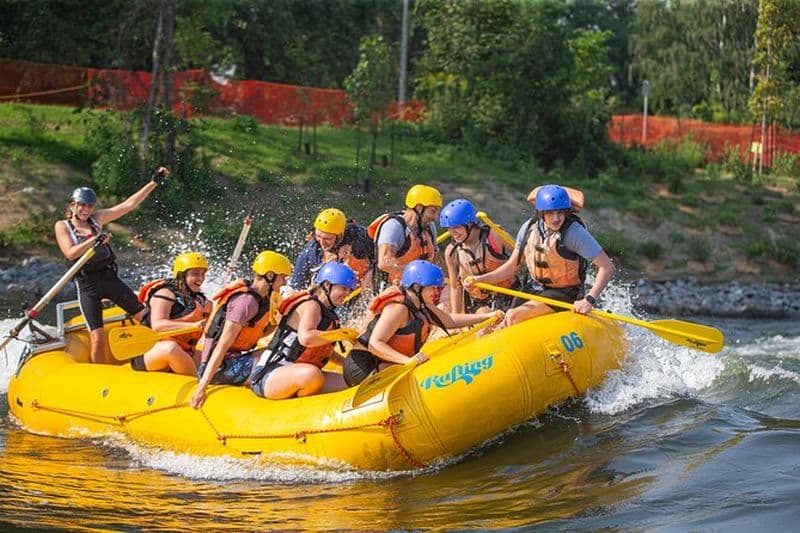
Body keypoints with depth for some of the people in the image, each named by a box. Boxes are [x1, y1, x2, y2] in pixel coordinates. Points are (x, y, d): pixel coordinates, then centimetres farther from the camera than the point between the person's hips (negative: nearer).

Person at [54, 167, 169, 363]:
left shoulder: (97, 219, 11)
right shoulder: (62, 226, 3)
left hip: (110, 278, 4)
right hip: (88, 285, -4)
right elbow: (70, 253, -13)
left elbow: (130, 204, 8)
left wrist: (154, 182, 3)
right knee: (98, 340, -10)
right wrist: (95, 239, -22)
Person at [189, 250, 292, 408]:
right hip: (223, 366, -10)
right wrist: (201, 388, -25)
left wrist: (276, 322, 5)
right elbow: (222, 346, -23)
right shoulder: (246, 301, -19)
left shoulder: (260, 297, 10)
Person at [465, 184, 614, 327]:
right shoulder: (528, 228, -4)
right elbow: (511, 266, 6)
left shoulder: (574, 232, -20)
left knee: (513, 317, -22)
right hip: (536, 290, 6)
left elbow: (607, 267, -21)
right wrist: (480, 279, -5)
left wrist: (589, 300, -30)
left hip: (564, 295, -6)